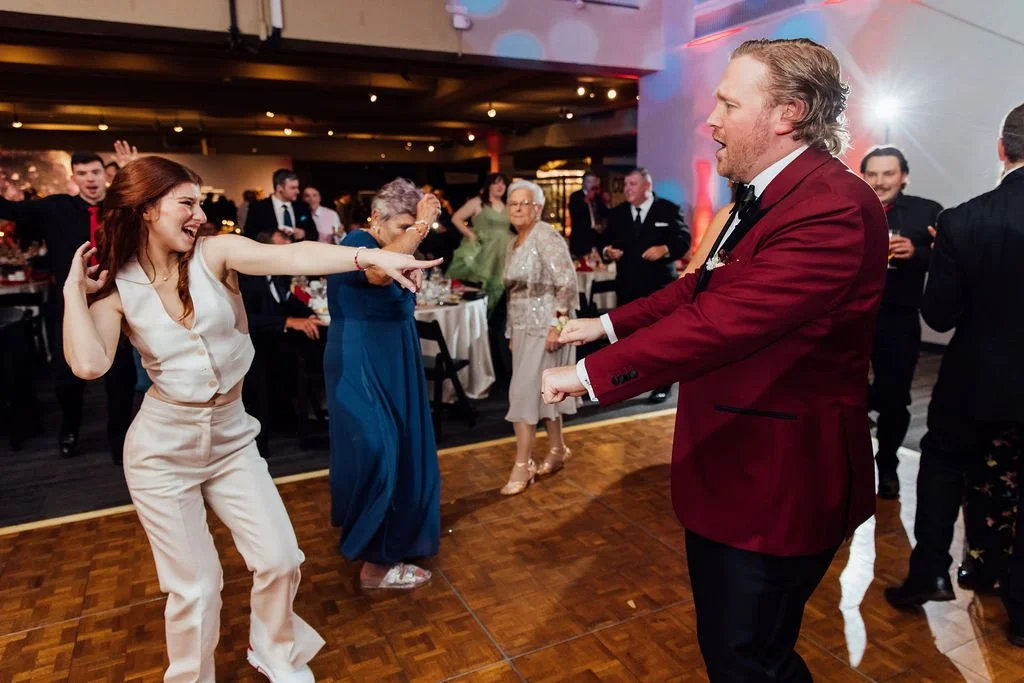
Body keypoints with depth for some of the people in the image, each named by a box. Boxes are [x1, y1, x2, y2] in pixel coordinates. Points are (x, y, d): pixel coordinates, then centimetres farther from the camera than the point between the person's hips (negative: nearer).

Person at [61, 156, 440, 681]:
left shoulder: (216, 253, -8)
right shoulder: (114, 287, -6)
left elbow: (292, 256, -26)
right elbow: (88, 364, -22)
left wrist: (370, 255, -40)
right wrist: (74, 289, -12)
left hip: (231, 437, 2)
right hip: (161, 447, -1)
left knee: (280, 558, 4)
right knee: (195, 585, 6)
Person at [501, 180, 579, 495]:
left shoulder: (545, 235, -12)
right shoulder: (514, 243, 14)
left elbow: (567, 282, -19)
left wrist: (558, 323, -24)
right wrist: (511, 331, 16)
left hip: (544, 326, -8)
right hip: (523, 327, 8)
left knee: (524, 392, -7)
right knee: (542, 391, 13)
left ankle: (522, 466, 2)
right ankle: (557, 450, 28)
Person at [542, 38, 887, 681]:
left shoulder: (834, 207, -24)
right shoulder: (768, 196, 9)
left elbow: (723, 319, -32)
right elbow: (700, 287, 14)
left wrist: (591, 372, -27)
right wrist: (607, 323, 8)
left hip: (775, 482, -9)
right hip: (732, 467, 10)